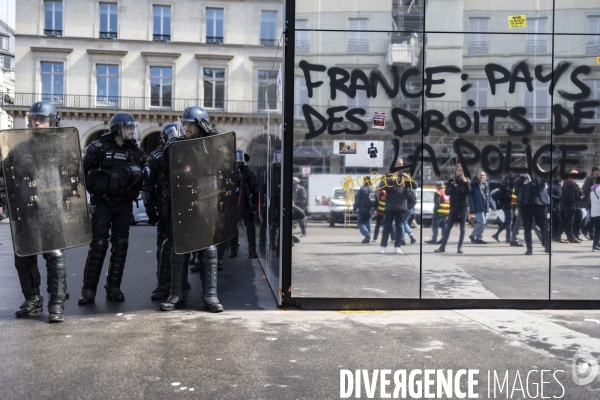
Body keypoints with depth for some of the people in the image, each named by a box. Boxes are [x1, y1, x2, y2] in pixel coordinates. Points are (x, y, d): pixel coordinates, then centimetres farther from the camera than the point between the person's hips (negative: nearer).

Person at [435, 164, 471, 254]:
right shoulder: (451, 180, 3)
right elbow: (446, 192, -7)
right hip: (453, 207, 0)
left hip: (464, 207, 0)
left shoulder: (466, 181, 3)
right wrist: (454, 186, -21)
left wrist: (465, 182, -20)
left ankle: (460, 247, 8)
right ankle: (443, 246, 5)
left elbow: (469, 192, -11)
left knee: (462, 228, 2)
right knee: (448, 227, 1)